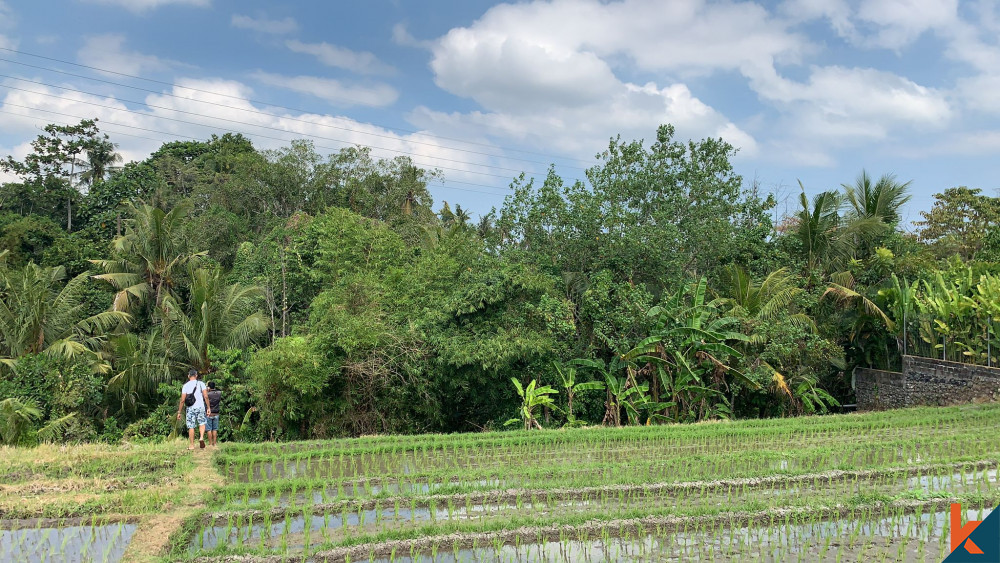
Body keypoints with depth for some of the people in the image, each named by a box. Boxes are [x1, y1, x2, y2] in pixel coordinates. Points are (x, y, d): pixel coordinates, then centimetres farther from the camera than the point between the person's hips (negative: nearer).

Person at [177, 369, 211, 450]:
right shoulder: (201, 384, 1)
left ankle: (191, 445, 8)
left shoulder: (185, 385, 1)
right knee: (202, 423, 17)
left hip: (190, 408, 0)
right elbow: (206, 396, -6)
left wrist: (179, 412, 4)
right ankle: (202, 437, -7)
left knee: (191, 426, 6)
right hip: (200, 407, 0)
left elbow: (182, 400, -2)